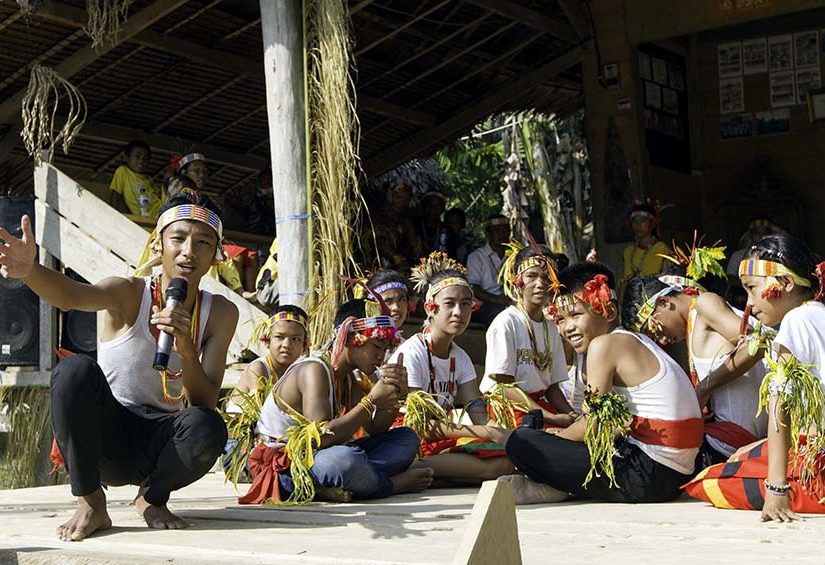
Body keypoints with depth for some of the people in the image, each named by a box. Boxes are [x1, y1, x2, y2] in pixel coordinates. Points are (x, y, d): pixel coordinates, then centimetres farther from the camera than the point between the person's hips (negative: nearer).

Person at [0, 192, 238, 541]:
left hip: (158, 442, 1)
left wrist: (187, 352, -30)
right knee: (75, 369, -31)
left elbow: (205, 404, -11)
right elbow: (71, 295, -34)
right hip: (105, 434, -1)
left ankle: (152, 496, -1)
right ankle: (90, 502, -16)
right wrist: (29, 270, -57)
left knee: (207, 428, -33)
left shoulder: (219, 314, -3)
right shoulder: (128, 294, -10)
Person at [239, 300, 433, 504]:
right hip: (283, 465, -10)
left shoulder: (347, 378, 11)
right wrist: (371, 401, -24)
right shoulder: (314, 370, -18)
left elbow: (373, 430, 4)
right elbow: (321, 438, -29)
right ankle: (393, 484, -9)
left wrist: (397, 396, -13)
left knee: (407, 439, 5)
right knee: (346, 458, -42)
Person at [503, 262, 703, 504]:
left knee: (521, 442, -13)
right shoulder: (637, 340, 17)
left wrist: (559, 435, 9)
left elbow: (594, 427, -9)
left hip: (649, 475, -10)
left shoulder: (604, 344, -9)